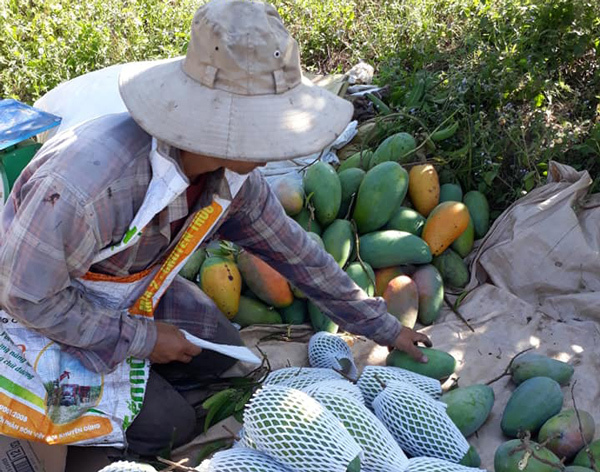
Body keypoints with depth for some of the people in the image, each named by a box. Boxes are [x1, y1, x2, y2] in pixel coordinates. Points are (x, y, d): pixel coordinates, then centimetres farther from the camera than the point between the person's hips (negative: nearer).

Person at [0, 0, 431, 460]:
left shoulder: (234, 171, -19)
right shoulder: (88, 182, -42)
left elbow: (295, 251, -6)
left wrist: (385, 327, 1)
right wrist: (142, 338, -20)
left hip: (131, 285, 6)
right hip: (47, 314, -6)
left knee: (220, 349, 7)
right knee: (168, 426, -4)